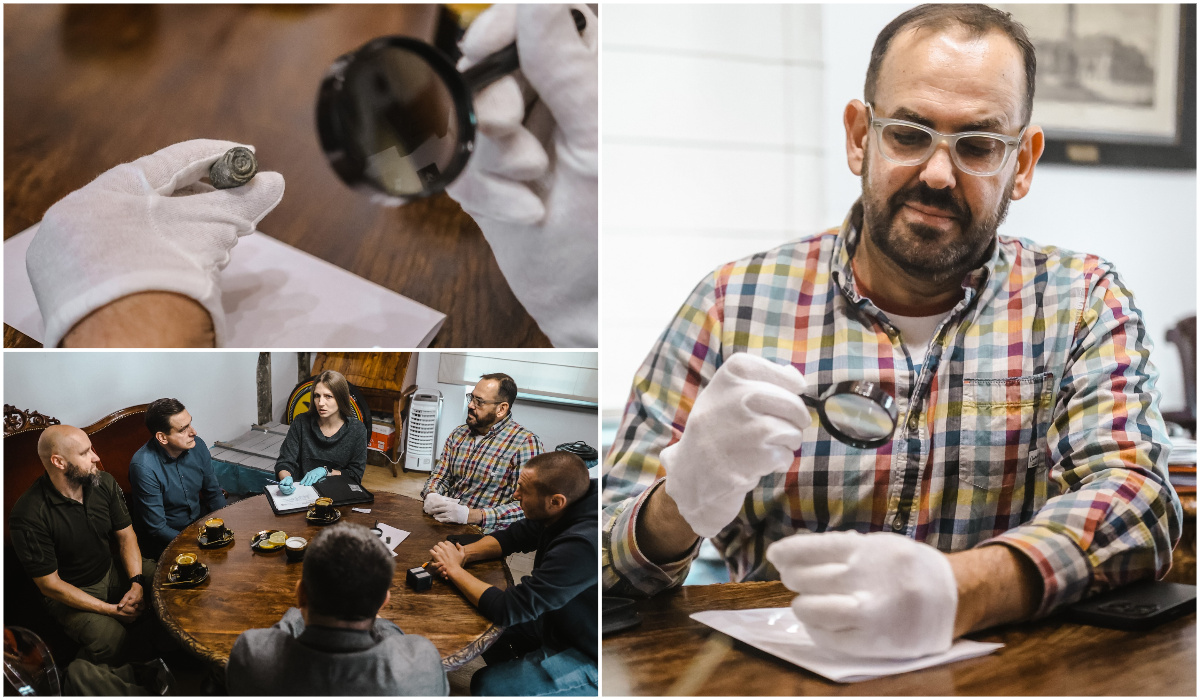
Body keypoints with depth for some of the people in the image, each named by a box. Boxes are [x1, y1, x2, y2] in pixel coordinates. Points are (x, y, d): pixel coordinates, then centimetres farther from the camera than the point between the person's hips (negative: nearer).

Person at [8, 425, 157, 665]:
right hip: (70, 592, -6)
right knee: (110, 635, -34)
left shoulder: (104, 483, -7)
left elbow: (126, 535, 3)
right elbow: (49, 584, -19)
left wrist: (137, 583, -15)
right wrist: (111, 610, -22)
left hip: (113, 571, 6)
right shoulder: (28, 516, -25)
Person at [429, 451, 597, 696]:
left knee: (485, 685, -12)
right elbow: (513, 536, 10)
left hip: (587, 657, -8)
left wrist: (455, 570, -16)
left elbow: (507, 609, -30)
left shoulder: (580, 546, -36)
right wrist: (465, 553, -8)